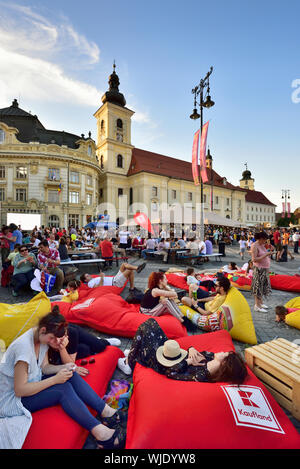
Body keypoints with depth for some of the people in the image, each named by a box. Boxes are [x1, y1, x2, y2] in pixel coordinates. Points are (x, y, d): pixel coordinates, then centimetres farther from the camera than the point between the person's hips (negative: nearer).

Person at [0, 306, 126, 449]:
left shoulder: (41, 337, -5)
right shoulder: (23, 347, -31)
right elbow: (19, 390, -27)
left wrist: (63, 367, -15)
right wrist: (55, 379, -28)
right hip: (14, 399, -8)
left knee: (71, 376, -13)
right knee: (63, 389, -27)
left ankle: (106, 411, -11)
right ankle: (99, 433, -25)